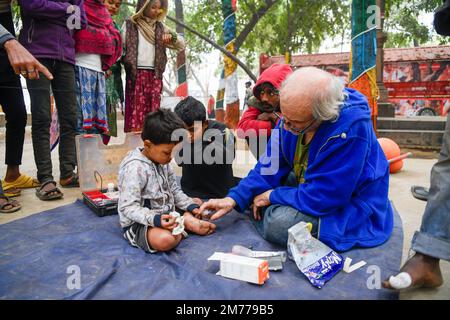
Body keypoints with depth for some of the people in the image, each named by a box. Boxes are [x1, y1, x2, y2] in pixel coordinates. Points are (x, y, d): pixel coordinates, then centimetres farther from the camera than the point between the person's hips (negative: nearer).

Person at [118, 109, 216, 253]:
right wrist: (155, 219, -39)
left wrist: (191, 206, -2)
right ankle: (187, 223, -12)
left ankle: (189, 221, -8)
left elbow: (174, 190, 12)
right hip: (138, 223, -8)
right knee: (165, 239, -37)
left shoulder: (162, 161, 3)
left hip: (166, 213, 9)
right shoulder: (134, 168, -23)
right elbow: (128, 207, -26)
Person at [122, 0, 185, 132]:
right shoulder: (129, 25, 8)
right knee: (135, 109, -8)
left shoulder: (160, 27, 16)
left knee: (152, 110, -1)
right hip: (135, 74, -3)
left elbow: (181, 45, 17)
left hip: (154, 75, 3)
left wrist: (172, 36, -3)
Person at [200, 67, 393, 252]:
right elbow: (272, 167, -5)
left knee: (278, 222, -27)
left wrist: (272, 196, -17)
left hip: (352, 210, -7)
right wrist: (233, 199, -14)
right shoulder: (294, 114, -11)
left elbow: (321, 199, -30)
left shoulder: (350, 131, -34)